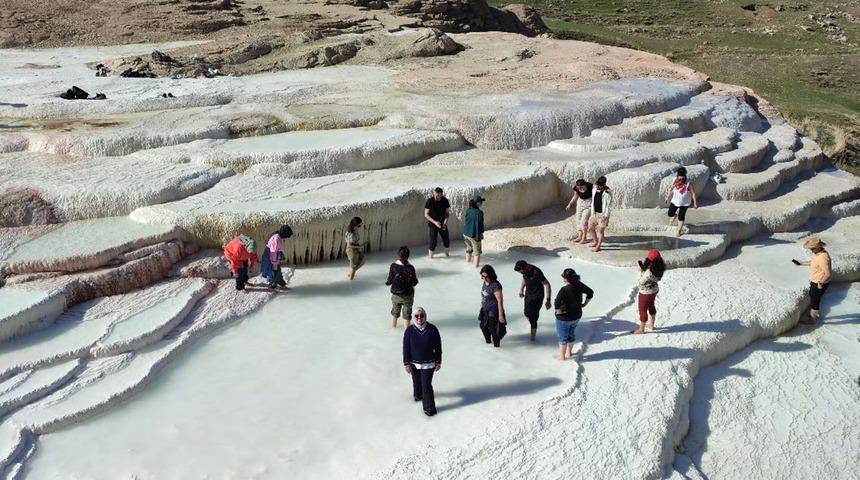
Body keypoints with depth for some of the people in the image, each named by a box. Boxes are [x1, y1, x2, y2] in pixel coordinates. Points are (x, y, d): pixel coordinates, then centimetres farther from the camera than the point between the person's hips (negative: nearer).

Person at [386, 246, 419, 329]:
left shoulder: (393, 266, -15)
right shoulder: (410, 268, -21)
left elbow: (389, 281, -10)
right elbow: (414, 282, -14)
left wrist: (388, 282, 11)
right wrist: (416, 279, 6)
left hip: (395, 294, 3)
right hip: (407, 295, -3)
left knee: (395, 310, 25)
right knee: (406, 313, 15)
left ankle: (393, 325, 42)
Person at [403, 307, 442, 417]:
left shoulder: (432, 329, -14)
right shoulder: (409, 330, -12)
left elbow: (438, 347, -5)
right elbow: (406, 348, -5)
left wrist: (438, 362, 0)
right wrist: (406, 363, -5)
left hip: (428, 363, -2)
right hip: (414, 363, 2)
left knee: (426, 385, -4)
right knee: (416, 382, 21)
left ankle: (429, 408, 11)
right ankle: (418, 395, 52)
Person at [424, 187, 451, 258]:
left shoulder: (445, 201, -5)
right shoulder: (429, 201, -15)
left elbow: (447, 212, 6)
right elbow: (426, 214, -11)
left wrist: (446, 220, -13)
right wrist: (435, 222, -21)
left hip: (443, 225, 4)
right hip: (432, 225, -3)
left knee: (447, 242, 9)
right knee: (433, 243, -2)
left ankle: (447, 255, 31)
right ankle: (431, 258, 14)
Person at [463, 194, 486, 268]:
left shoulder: (468, 211, -1)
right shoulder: (479, 212, -21)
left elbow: (465, 222, 7)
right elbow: (480, 225, -18)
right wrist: (481, 234, -6)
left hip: (466, 233, 6)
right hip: (474, 235, -6)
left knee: (469, 248, 26)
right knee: (477, 251, 12)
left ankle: (468, 261, 39)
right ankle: (476, 265, 19)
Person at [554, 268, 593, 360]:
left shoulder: (564, 290, -30)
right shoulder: (579, 285, -10)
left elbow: (557, 303, -38)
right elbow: (590, 293, 3)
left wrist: (558, 311, -21)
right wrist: (584, 304, 8)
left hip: (564, 318, -6)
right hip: (576, 316, 6)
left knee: (563, 337, 13)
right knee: (570, 334, 26)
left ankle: (562, 356, 27)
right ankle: (568, 353, 41)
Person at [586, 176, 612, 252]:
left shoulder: (607, 193, -19)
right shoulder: (594, 190, 2)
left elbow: (609, 206, -15)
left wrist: (605, 216, -16)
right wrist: (592, 212, 12)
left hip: (603, 214, -7)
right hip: (595, 213, 7)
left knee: (600, 230, 2)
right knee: (590, 228, 14)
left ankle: (598, 247, 14)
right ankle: (596, 242, 36)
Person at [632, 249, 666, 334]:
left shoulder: (649, 273, -38)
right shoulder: (658, 269, -13)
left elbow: (641, 282, -23)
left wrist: (640, 271, -16)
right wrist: (643, 268, -9)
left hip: (646, 293, -8)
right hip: (654, 290, 8)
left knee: (643, 310, 10)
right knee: (651, 306, 27)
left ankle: (641, 329, 26)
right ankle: (651, 325, 45)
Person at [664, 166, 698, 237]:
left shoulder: (688, 184, -29)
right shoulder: (674, 181, -18)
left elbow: (693, 193, -19)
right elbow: (670, 190, -2)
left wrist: (695, 203, -17)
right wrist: (667, 198, 7)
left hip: (684, 203, -3)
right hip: (675, 201, 3)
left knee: (681, 217, 6)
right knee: (670, 214, 14)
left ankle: (679, 231, 24)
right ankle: (674, 216, 52)